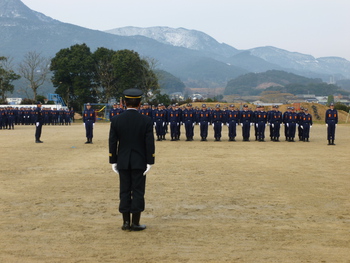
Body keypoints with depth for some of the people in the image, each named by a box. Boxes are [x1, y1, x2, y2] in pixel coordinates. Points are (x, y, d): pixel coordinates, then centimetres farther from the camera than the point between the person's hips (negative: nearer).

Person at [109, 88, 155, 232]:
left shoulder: (116, 120, -4)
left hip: (123, 162, 2)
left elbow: (112, 143, -2)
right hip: (140, 162, -2)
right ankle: (135, 223, 6)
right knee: (138, 192, 4)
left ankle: (126, 222, 10)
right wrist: (149, 162, -4)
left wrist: (113, 162, 6)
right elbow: (150, 143, -9)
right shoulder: (146, 120, -8)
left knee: (125, 192, 9)